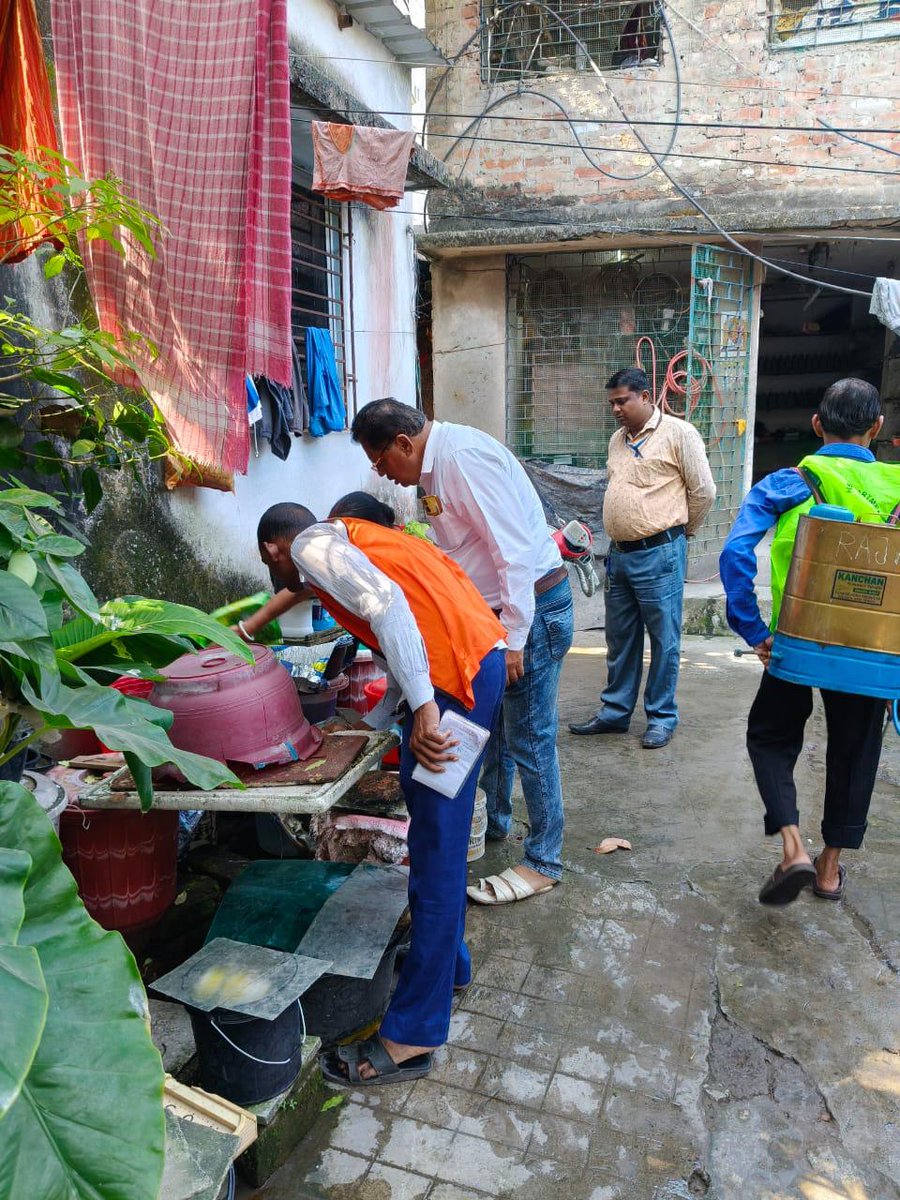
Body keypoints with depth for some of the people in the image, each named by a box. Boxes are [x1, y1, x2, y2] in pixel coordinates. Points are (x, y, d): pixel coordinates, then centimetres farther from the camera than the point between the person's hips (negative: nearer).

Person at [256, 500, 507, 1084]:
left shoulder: (311, 544, 0)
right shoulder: (349, 540, 28)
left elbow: (386, 602, -18)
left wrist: (424, 707, -22)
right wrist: (375, 720, 32)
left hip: (454, 674, -10)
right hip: (483, 656, 10)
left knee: (437, 848, -4)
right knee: (438, 830, 22)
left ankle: (411, 1038, 7)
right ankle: (447, 960, 39)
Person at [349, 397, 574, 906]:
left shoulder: (463, 455, -21)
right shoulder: (437, 464, 11)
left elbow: (514, 550, -25)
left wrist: (514, 639, -23)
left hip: (534, 607, -10)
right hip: (497, 611, 10)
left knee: (530, 738, 0)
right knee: (492, 724, 22)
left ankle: (543, 863, 15)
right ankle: (492, 821, 42)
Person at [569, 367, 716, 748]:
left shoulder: (678, 433, -7)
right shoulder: (617, 440, 14)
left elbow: (703, 491, -5)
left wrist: (680, 530, 6)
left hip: (659, 554, -7)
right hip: (619, 553, 7)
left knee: (664, 639, 3)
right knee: (620, 639, 15)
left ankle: (662, 718, 16)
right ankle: (615, 712, 26)